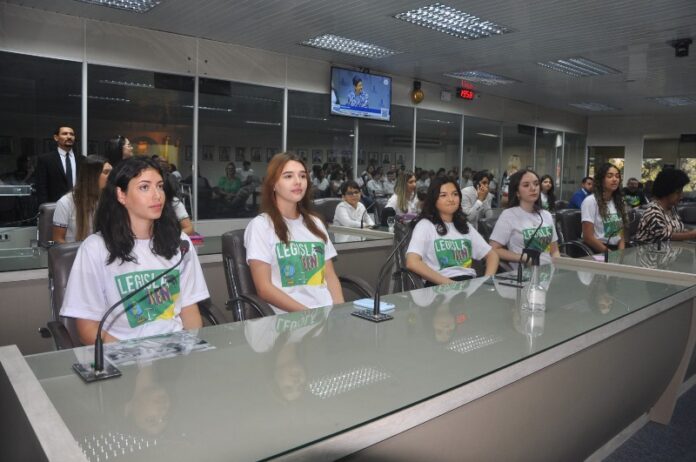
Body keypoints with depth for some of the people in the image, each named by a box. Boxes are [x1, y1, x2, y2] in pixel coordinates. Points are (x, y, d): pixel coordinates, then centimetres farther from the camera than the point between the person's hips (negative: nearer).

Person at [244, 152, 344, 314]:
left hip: (328, 311, 4)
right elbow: (264, 288, -8)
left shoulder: (315, 223, 16)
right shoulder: (260, 225, -2)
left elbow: (330, 276, 13)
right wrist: (307, 314, -16)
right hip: (290, 316, -4)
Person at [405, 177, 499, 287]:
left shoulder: (465, 226, 20)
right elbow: (412, 263, -13)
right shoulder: (425, 225, 1)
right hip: (440, 285, -5)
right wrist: (449, 284, -19)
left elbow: (492, 255, 21)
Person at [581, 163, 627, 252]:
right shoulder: (590, 201, -7)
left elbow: (621, 234, 14)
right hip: (597, 251, -6)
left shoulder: (618, 201, 14)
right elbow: (588, 237, -12)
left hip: (616, 249, 6)